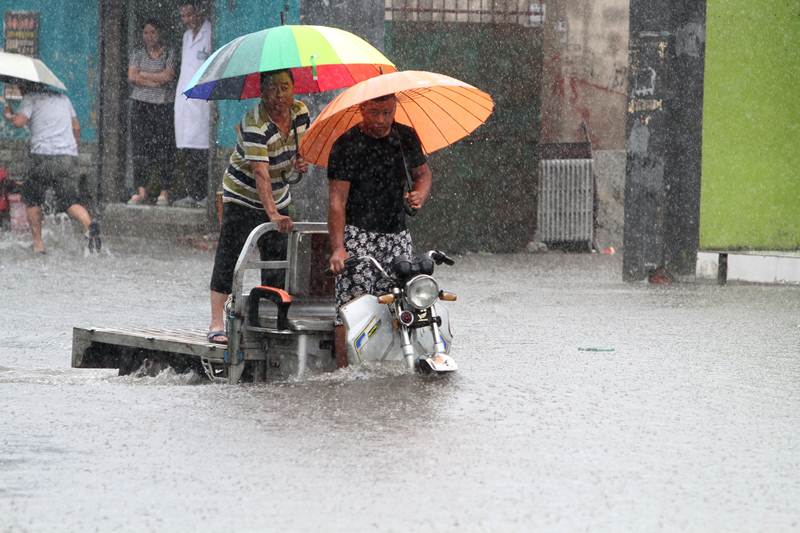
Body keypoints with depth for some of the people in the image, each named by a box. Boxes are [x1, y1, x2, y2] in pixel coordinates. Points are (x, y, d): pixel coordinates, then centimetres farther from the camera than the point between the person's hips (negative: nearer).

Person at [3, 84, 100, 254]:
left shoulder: (31, 98, 5)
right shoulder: (62, 98, 23)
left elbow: (19, 121, -10)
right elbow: (76, 127, 26)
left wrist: (8, 115, 11)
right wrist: (74, 146, 40)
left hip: (43, 156, -4)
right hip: (69, 157, 4)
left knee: (31, 199, 15)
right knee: (70, 200, -1)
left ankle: (38, 243, 10)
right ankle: (89, 225, -32)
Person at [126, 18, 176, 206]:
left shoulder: (169, 53, 7)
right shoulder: (137, 54, 12)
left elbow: (168, 76, -7)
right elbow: (132, 77, -2)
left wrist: (144, 74, -3)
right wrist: (158, 80, -7)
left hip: (163, 105, -2)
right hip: (141, 104, 2)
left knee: (164, 148, -7)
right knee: (140, 147, -4)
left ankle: (164, 192, -4)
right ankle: (141, 191, -1)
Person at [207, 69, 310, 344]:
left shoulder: (300, 112, -7)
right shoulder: (254, 124, -29)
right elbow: (260, 174, -37)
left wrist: (300, 161, -9)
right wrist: (273, 214, -47)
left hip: (278, 196, 7)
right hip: (243, 195, -7)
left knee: (279, 260, 5)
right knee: (230, 257, -10)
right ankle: (217, 323, -9)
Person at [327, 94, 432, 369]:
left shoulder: (406, 137, 7)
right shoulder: (347, 145, -9)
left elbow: (423, 172, 23)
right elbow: (337, 201, -13)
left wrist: (419, 195, -2)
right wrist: (338, 248, -22)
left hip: (397, 234, 5)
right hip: (357, 233, -5)